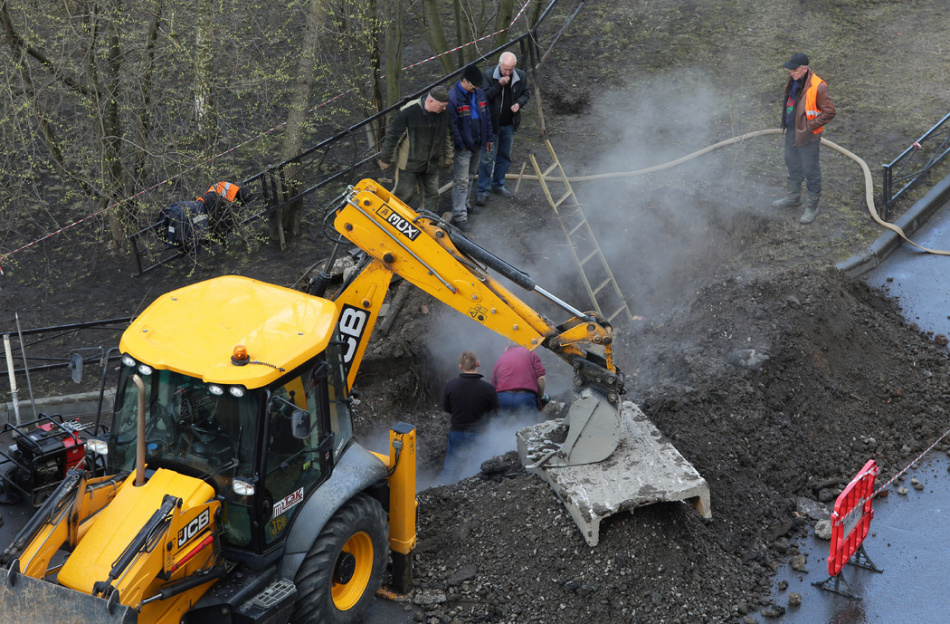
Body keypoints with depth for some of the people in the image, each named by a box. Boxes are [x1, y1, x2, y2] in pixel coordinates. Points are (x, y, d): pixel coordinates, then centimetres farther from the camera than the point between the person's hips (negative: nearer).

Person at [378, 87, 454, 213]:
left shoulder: (444, 114, -5)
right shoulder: (408, 111, -23)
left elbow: (447, 137, 13)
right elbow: (392, 136, -14)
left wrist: (447, 158, 18)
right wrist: (385, 160, -8)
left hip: (431, 164, 5)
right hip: (409, 164, -5)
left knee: (432, 195, 11)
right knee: (404, 194, 2)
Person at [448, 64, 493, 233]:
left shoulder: (479, 93, 5)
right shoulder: (453, 97, -19)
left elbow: (486, 116, 14)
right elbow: (452, 125, -19)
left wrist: (488, 138, 14)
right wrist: (460, 145, -17)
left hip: (477, 145, 8)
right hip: (463, 148, -8)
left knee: (470, 176, 21)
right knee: (461, 181, -7)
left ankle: (464, 205, 38)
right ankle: (459, 217, -5)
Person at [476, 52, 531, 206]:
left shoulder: (521, 76, -4)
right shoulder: (489, 75, -15)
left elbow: (526, 92, 12)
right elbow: (484, 96, -17)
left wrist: (519, 103, -9)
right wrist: (499, 85, -29)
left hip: (509, 124, 5)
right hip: (492, 123, -4)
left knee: (504, 156, 17)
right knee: (487, 157, -3)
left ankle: (498, 184, 34)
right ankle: (482, 190, 5)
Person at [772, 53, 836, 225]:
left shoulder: (817, 87, -26)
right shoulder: (792, 81, -1)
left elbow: (829, 112, -20)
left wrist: (810, 125, -21)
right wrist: (786, 120, 12)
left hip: (807, 136, -8)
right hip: (791, 131, 8)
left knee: (810, 171, 4)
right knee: (793, 165, 24)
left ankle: (812, 207, 17)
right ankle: (793, 197, 44)